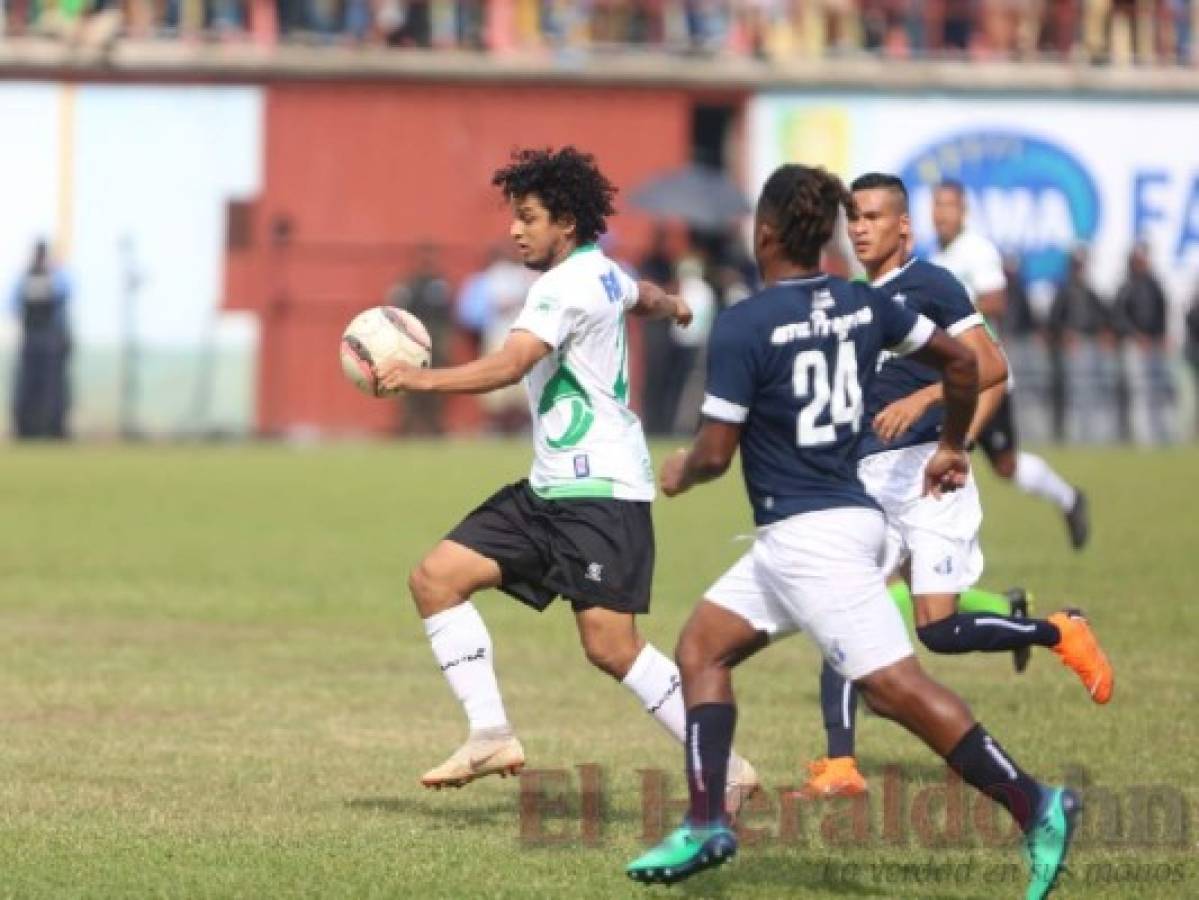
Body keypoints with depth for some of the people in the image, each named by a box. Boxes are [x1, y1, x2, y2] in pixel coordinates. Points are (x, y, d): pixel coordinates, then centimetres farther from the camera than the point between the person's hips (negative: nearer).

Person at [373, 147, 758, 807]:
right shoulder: (600, 271, 14)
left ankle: (723, 770, -3)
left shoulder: (567, 286, -15)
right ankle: (492, 735, -2)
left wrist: (422, 380, -32)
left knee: (610, 647, -14)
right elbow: (642, 297, 38)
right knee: (436, 577, 0)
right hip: (551, 490, 10)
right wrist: (669, 305, 61)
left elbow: (509, 366, -28)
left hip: (601, 490, -10)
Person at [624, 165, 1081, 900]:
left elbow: (716, 452, -13)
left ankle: (1034, 807, -14)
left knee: (895, 686, -10)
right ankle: (706, 825, 12)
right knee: (702, 646, 15)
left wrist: (681, 471, 10)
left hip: (809, 536, -9)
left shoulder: (743, 327, -15)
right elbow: (960, 360, 12)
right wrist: (953, 446, 28)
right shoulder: (862, 304, 5)